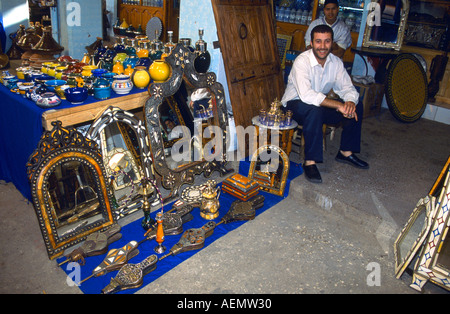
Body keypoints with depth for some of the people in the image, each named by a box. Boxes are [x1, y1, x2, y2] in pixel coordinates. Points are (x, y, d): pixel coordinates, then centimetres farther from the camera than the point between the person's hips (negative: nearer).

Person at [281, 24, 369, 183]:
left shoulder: (336, 62, -3)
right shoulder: (302, 61, -24)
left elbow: (347, 88, -2)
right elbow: (306, 95, -37)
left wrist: (350, 102, -28)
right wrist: (339, 105, -38)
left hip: (320, 104, 7)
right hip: (295, 104, -6)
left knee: (356, 107, -7)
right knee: (314, 110, -39)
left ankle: (346, 152, 7)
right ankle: (309, 162, -28)